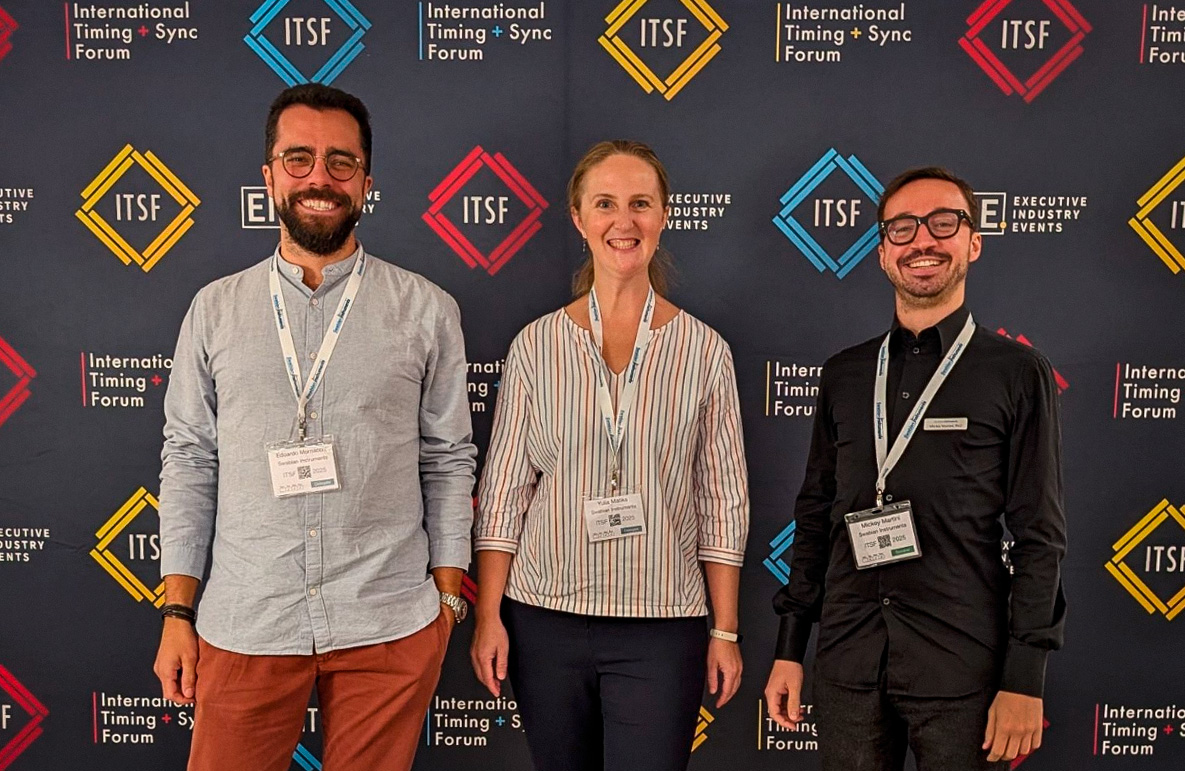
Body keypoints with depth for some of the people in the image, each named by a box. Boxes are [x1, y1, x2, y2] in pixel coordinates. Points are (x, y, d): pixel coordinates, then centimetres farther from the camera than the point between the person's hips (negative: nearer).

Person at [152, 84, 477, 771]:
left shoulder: (426, 310, 1)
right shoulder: (215, 310, 6)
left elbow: (448, 460, 5)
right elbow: (189, 462, 8)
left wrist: (449, 594, 1)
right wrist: (178, 612, 4)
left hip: (390, 631, -1)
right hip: (243, 632, 1)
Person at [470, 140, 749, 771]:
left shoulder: (705, 352, -1)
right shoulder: (536, 346, 0)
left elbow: (724, 503, 2)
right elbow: (503, 492, 3)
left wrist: (725, 631, 2)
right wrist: (488, 616, 1)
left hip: (662, 629, -1)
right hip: (546, 620, 1)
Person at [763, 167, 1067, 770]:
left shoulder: (1016, 373, -1)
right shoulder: (844, 374, 9)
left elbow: (1040, 535, -3)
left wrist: (1024, 680, -8)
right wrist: (789, 649, 9)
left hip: (962, 668, -3)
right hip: (846, 662, 3)